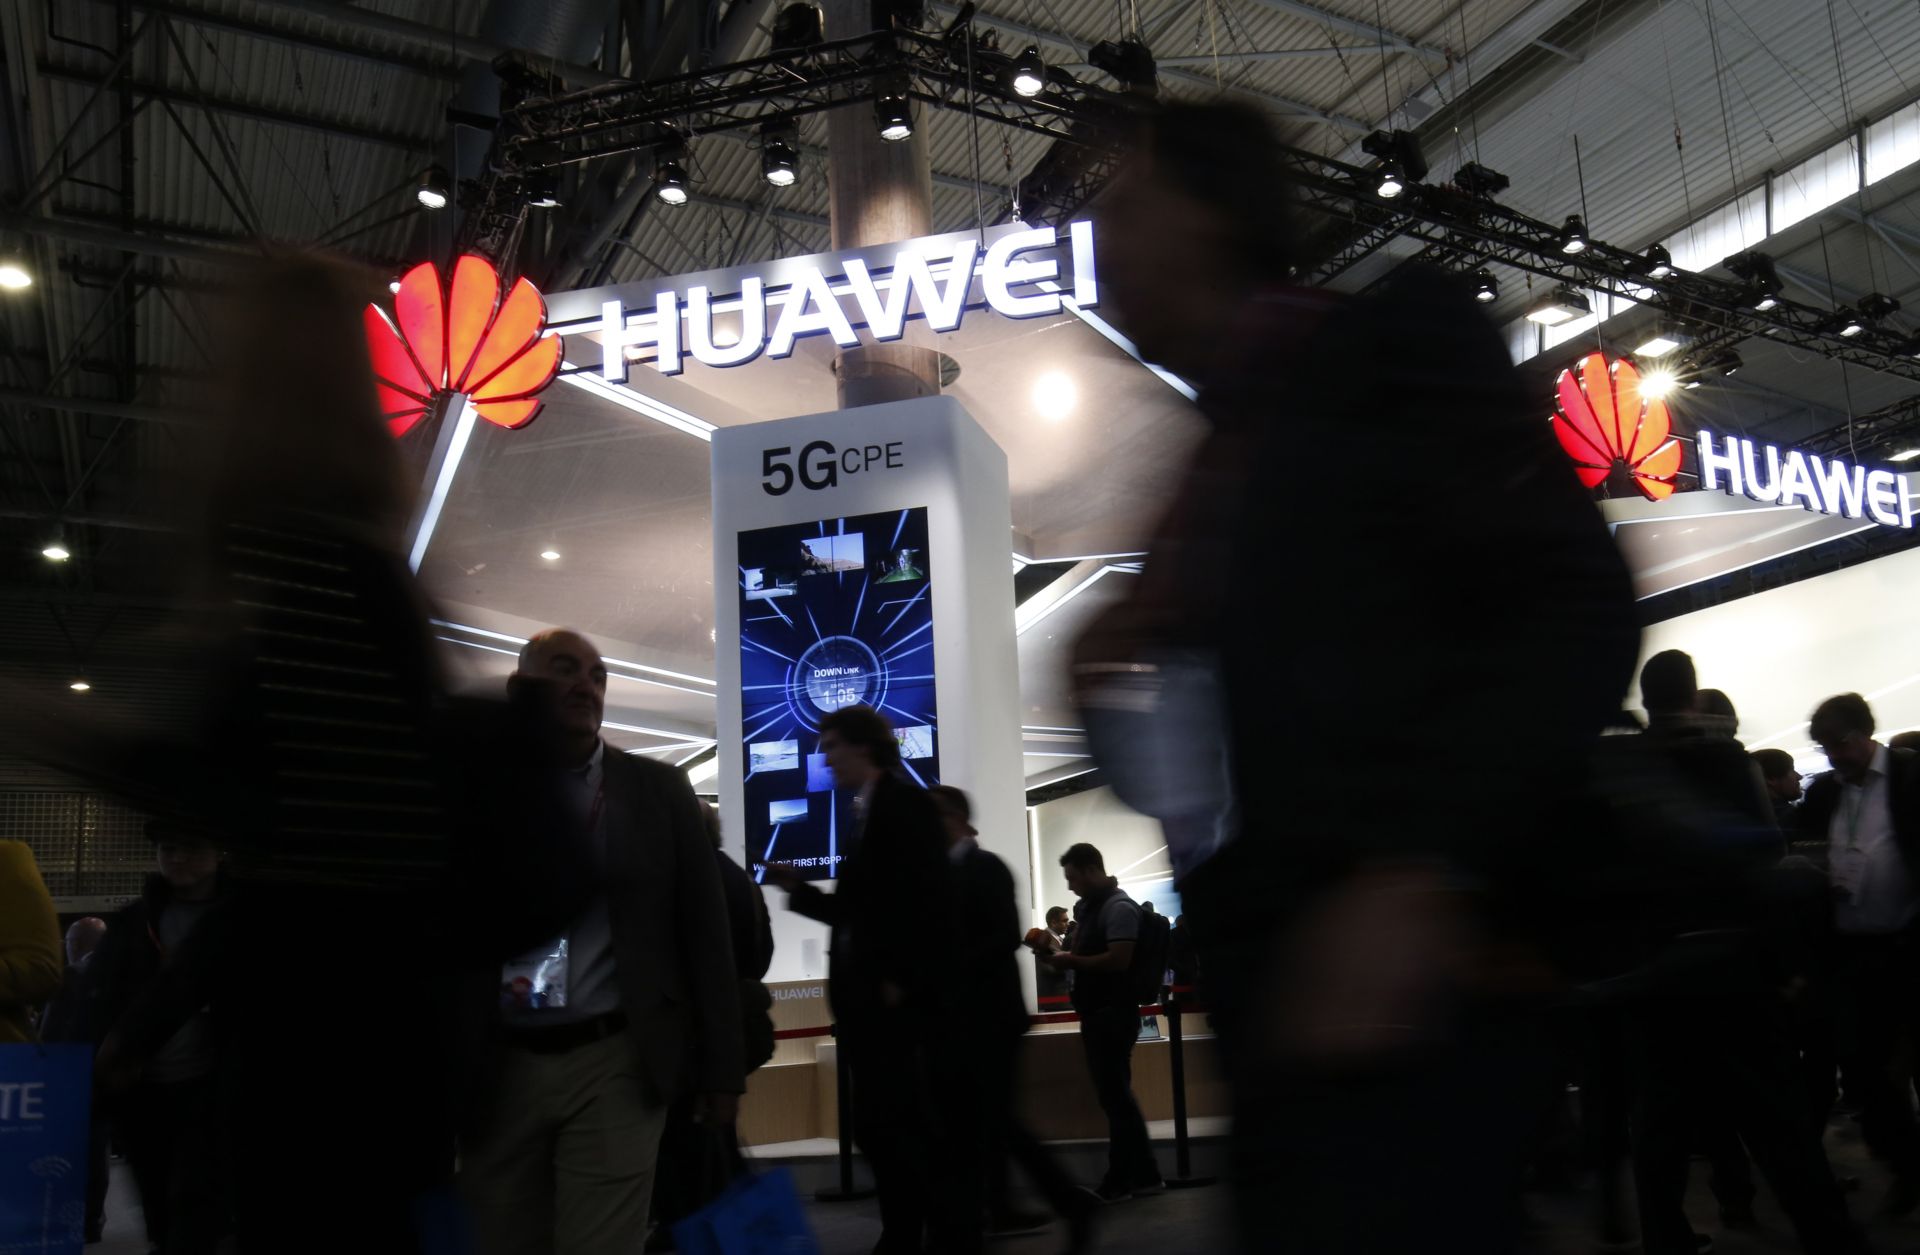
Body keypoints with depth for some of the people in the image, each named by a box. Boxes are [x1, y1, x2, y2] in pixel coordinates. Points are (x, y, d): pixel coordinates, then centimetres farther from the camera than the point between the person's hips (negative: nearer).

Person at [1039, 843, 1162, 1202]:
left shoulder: (1119, 907, -12)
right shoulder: (1088, 907, 15)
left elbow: (1119, 960, -22)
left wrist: (1071, 961, -15)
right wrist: (1059, 956, 4)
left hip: (1113, 1014, -9)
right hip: (1097, 1013, 9)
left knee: (1114, 1096, -3)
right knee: (1116, 1096, 12)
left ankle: (1118, 1182, 5)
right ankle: (1144, 1175, 20)